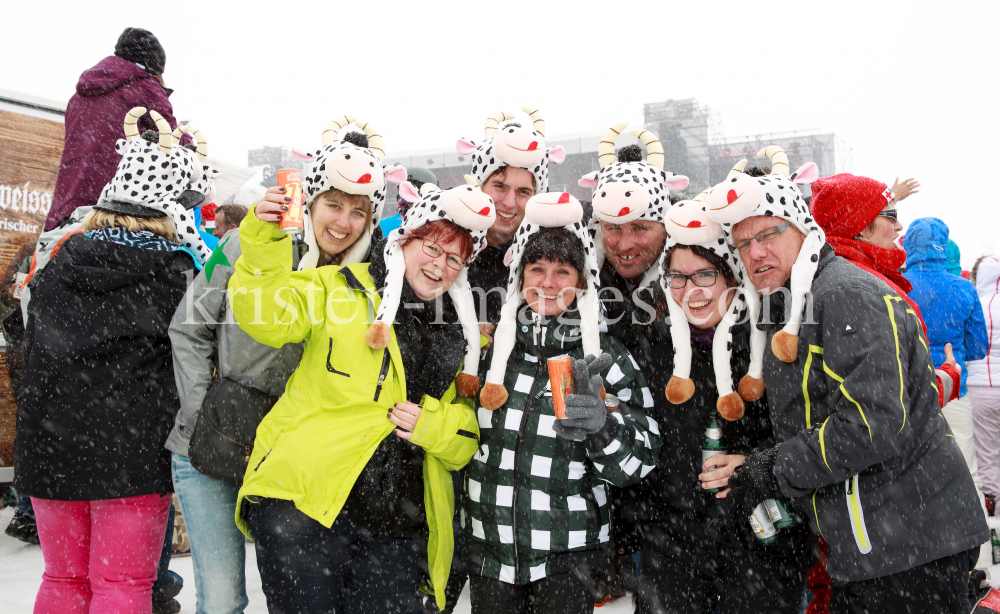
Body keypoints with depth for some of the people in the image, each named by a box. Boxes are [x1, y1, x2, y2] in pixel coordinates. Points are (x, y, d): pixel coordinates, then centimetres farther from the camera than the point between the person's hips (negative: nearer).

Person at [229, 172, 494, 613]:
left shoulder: (460, 335, 14)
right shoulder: (339, 287, 3)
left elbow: (467, 438, 15)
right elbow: (265, 314, -12)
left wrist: (434, 425, -5)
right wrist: (263, 240, -24)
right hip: (302, 498, -3)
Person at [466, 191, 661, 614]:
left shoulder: (605, 359, -6)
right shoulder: (489, 346, 1)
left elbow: (639, 461, -11)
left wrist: (600, 426, -26)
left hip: (569, 551, -2)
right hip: (489, 546, 2)